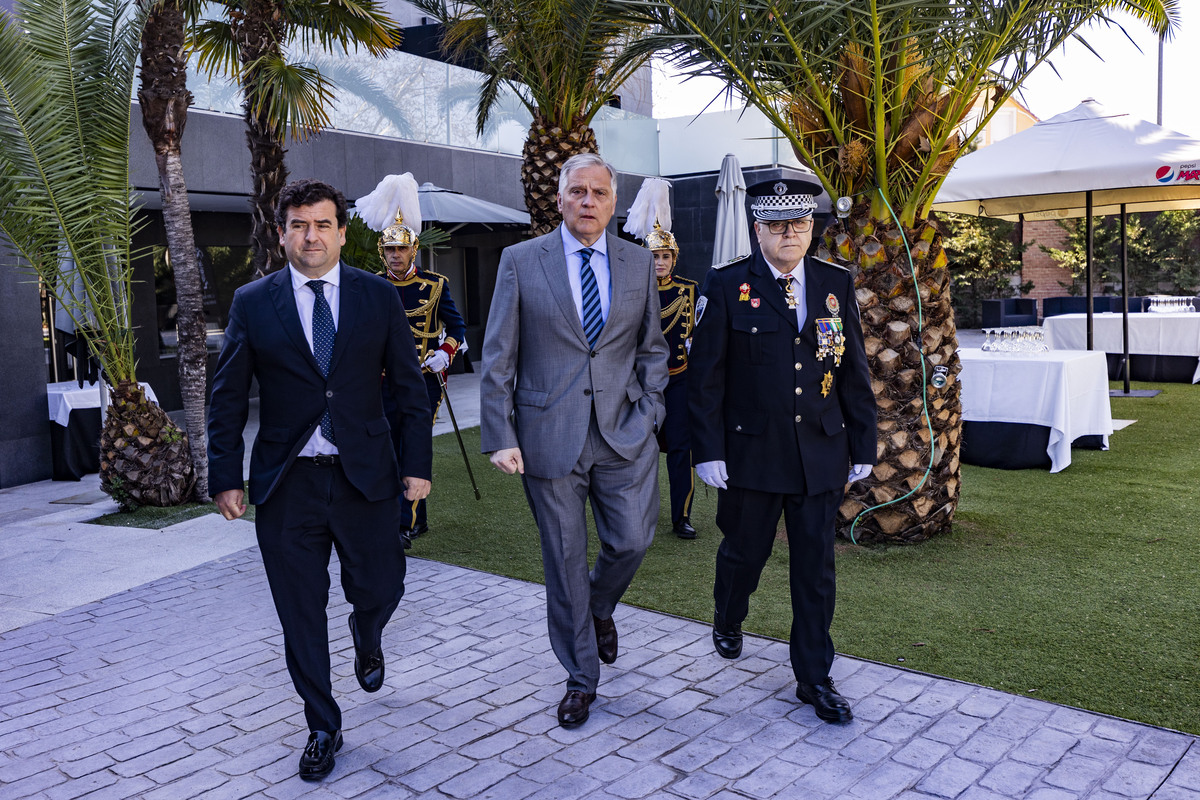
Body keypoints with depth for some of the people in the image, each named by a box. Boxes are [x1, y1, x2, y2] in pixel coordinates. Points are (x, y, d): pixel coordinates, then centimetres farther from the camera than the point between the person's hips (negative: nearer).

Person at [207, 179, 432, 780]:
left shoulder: (378, 297, 2)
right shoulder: (252, 302, 2)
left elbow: (409, 386, 4)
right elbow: (228, 398, 4)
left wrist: (417, 463, -1)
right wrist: (226, 476, 0)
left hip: (365, 477, 0)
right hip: (286, 485, 0)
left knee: (380, 589, 6)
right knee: (301, 615, 7)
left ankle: (366, 637, 45)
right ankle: (323, 727, 27)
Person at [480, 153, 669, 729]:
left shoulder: (638, 263, 8)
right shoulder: (520, 261, 0)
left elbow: (653, 348, 13)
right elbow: (497, 358, -2)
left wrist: (648, 414, 0)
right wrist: (500, 437, -8)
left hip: (623, 430, 2)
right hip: (550, 434, -2)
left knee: (631, 540, 0)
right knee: (563, 559, 6)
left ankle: (600, 609, 36)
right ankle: (581, 677, 25)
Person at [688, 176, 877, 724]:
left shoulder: (837, 285, 5)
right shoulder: (726, 286, -5)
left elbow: (854, 372, 8)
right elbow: (705, 376, -5)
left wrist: (863, 446, 6)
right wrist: (708, 451, -9)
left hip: (821, 454, 2)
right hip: (750, 453, -2)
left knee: (816, 567, 7)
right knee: (744, 551, 15)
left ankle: (814, 678, 21)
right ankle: (728, 620, 47)